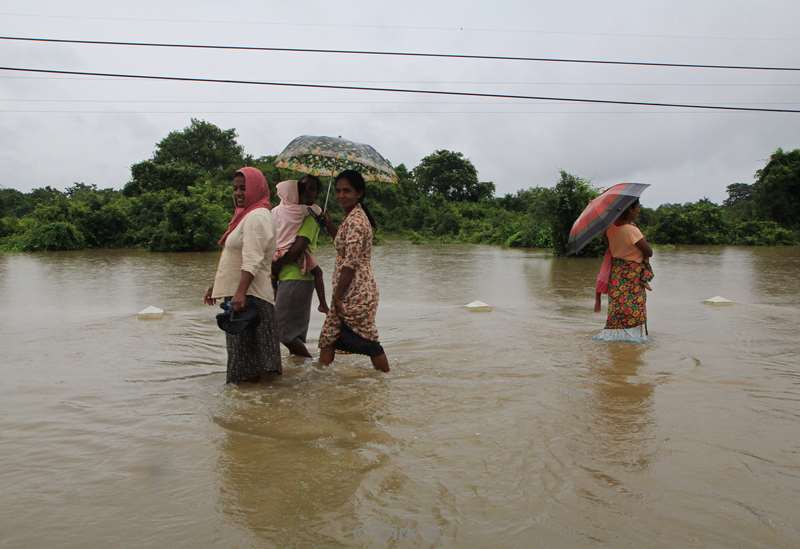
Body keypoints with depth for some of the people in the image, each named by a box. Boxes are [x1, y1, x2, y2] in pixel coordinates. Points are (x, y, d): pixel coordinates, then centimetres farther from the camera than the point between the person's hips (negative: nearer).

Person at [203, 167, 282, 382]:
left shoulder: (257, 216, -13)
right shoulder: (246, 215, 19)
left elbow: (252, 261, -24)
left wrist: (240, 293, -31)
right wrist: (216, 286, 25)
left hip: (249, 295, -10)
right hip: (238, 292, 10)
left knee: (246, 346, -5)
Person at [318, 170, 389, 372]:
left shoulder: (355, 220, -17)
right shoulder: (354, 216, 14)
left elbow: (350, 264, -21)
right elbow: (343, 245, 27)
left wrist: (337, 296, -17)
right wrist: (328, 224, 16)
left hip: (355, 292, -10)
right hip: (353, 292, 10)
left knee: (368, 341, 0)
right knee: (328, 339, 13)